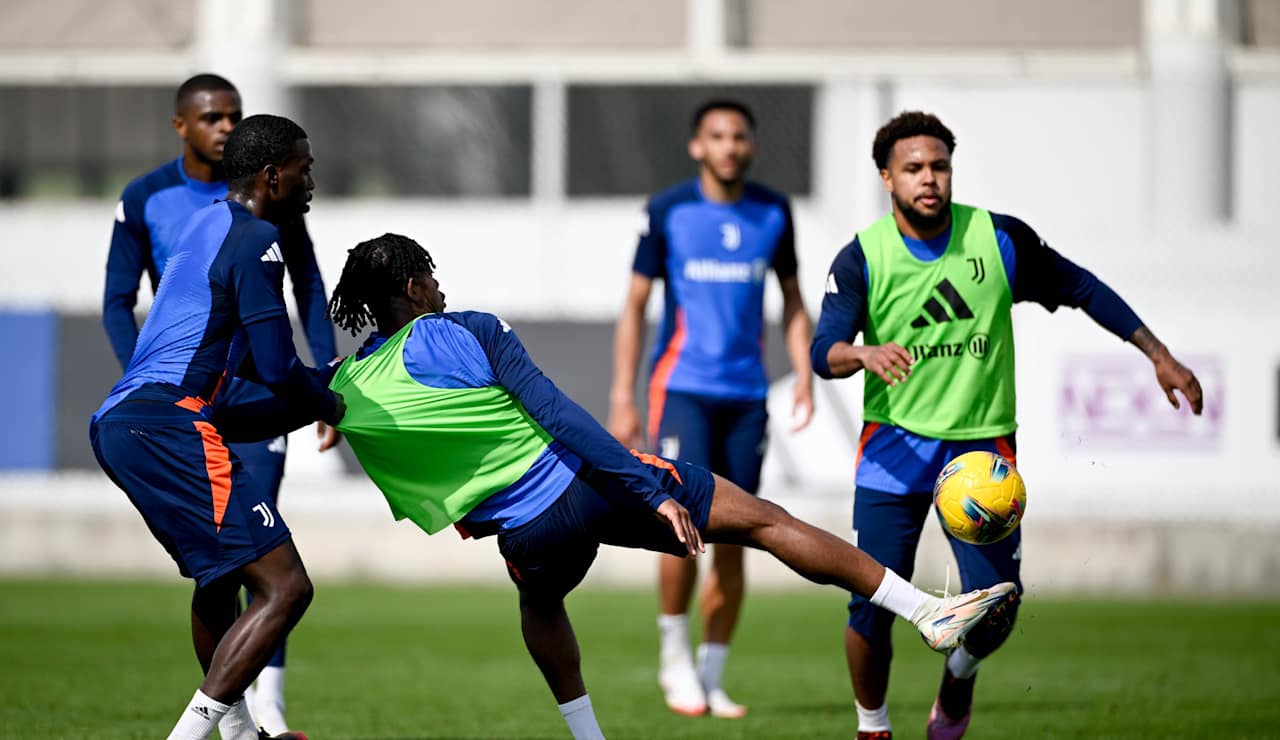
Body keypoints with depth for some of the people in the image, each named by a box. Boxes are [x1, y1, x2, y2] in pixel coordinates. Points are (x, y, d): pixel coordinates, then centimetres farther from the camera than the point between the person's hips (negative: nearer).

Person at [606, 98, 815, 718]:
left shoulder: (773, 213, 6)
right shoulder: (667, 212, -3)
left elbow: (792, 301, 16)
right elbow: (635, 306, 2)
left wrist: (804, 377, 2)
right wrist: (622, 400, -2)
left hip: (747, 394, 3)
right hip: (682, 387, -3)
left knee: (732, 542, 2)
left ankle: (711, 678, 12)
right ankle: (673, 655, 4)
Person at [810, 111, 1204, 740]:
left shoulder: (1000, 239, -3)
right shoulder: (862, 258, -7)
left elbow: (1080, 289, 9)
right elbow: (823, 352, -16)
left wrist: (1160, 357, 8)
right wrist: (866, 354, -40)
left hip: (982, 446, 1)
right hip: (894, 449, -1)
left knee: (997, 607, -7)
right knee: (872, 605, -9)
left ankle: (958, 675, 28)